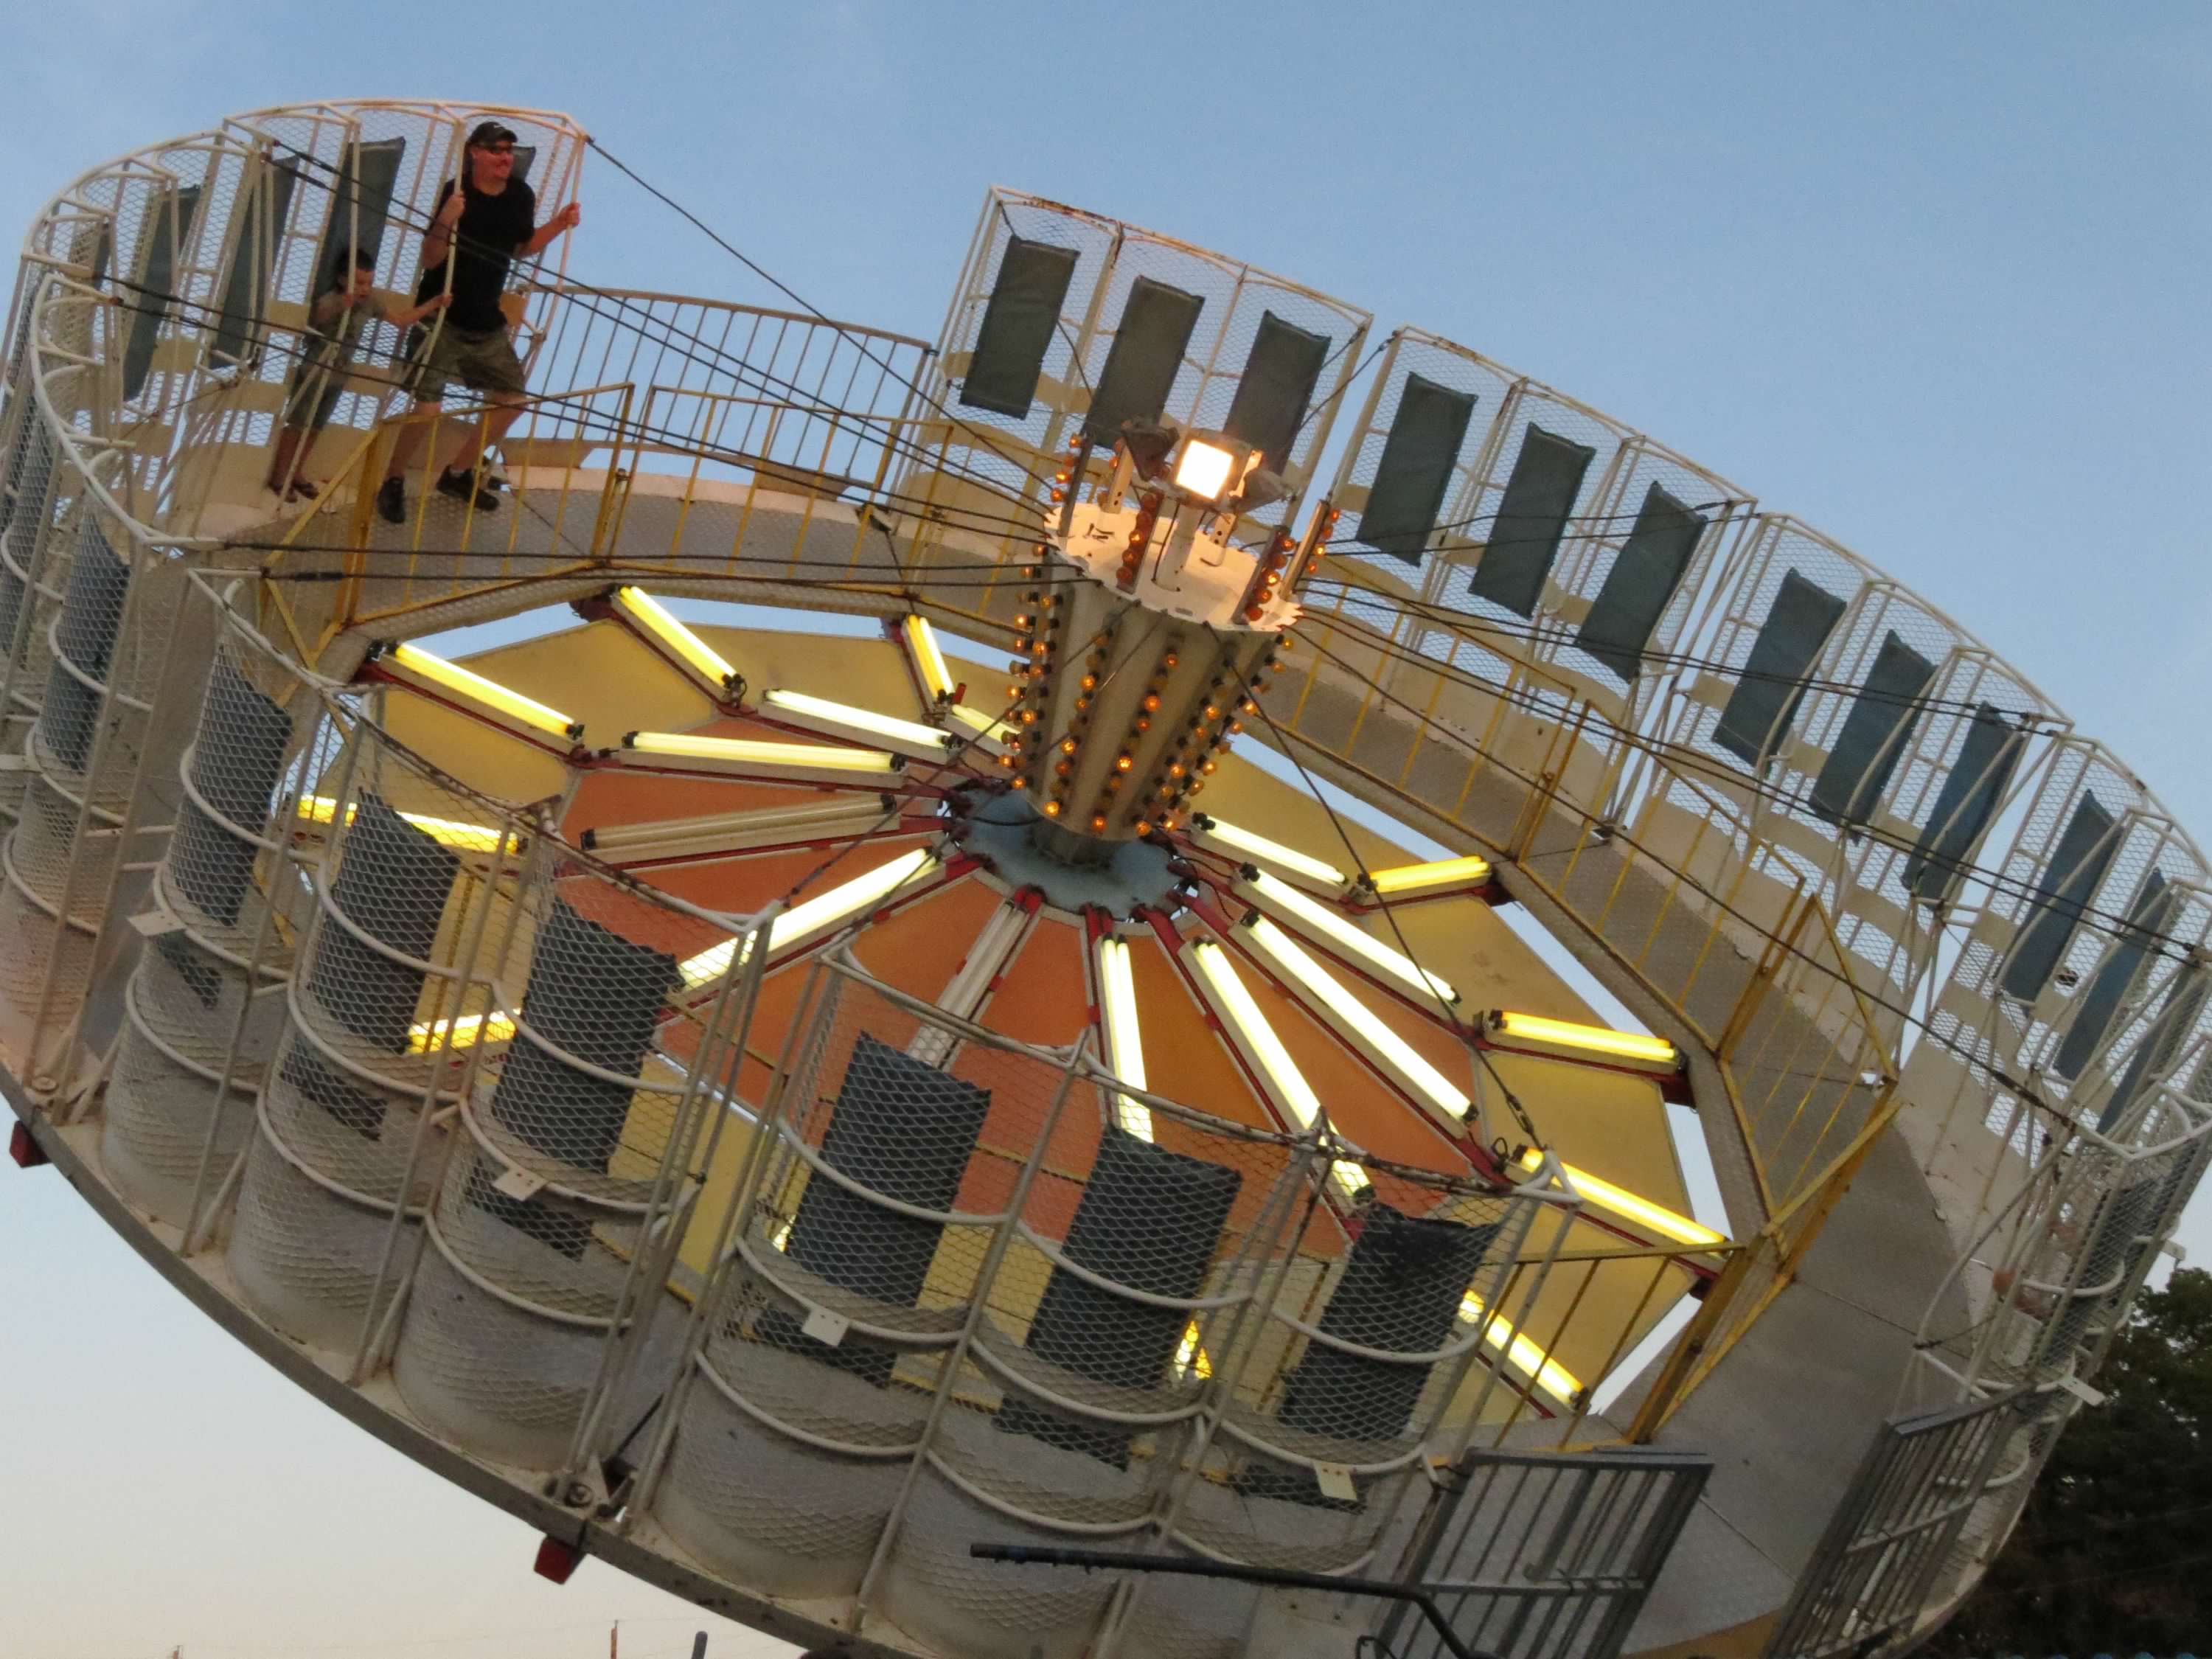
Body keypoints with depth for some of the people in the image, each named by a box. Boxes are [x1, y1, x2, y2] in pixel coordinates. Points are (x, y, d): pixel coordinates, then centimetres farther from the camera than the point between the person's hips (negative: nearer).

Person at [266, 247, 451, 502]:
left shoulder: (370, 302, -3)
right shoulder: (329, 301, -24)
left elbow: (401, 320, 6)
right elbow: (319, 316, -46)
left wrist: (432, 305, -4)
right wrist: (341, 306, -67)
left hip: (337, 377, 7)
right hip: (313, 373, -7)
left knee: (314, 428, 16)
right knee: (296, 425, 4)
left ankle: (294, 474, 29)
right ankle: (279, 476, 14)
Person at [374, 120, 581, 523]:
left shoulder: (521, 196, -2)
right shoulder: (456, 193, -19)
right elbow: (430, 260, -20)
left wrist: (558, 226, 1)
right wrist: (445, 222, -37)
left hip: (488, 322, 7)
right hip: (442, 318, -7)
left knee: (512, 399, 12)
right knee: (428, 407, -13)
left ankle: (457, 473, 28)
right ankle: (393, 483, 8)